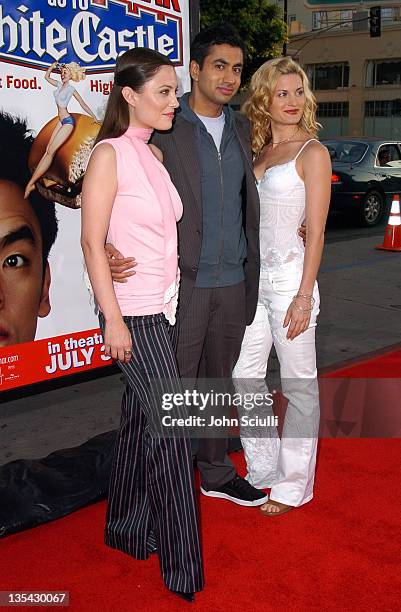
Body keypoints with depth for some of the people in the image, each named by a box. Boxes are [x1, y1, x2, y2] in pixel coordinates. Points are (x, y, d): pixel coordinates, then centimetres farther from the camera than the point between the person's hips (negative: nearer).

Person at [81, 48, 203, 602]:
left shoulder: (154, 154, 11)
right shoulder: (110, 153, -12)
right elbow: (92, 242, -14)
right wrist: (113, 319, -16)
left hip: (165, 308, 8)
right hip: (133, 313, -7)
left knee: (140, 419, 16)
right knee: (171, 429, -4)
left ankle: (129, 530, 34)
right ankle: (182, 565, 11)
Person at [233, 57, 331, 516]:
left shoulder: (312, 153, -5)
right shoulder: (257, 151, 13)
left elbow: (316, 233, -9)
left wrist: (304, 297, -15)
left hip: (289, 276, -7)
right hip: (251, 276, 7)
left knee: (299, 386, 4)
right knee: (244, 378, 11)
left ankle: (293, 485, 18)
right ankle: (263, 472, 29)